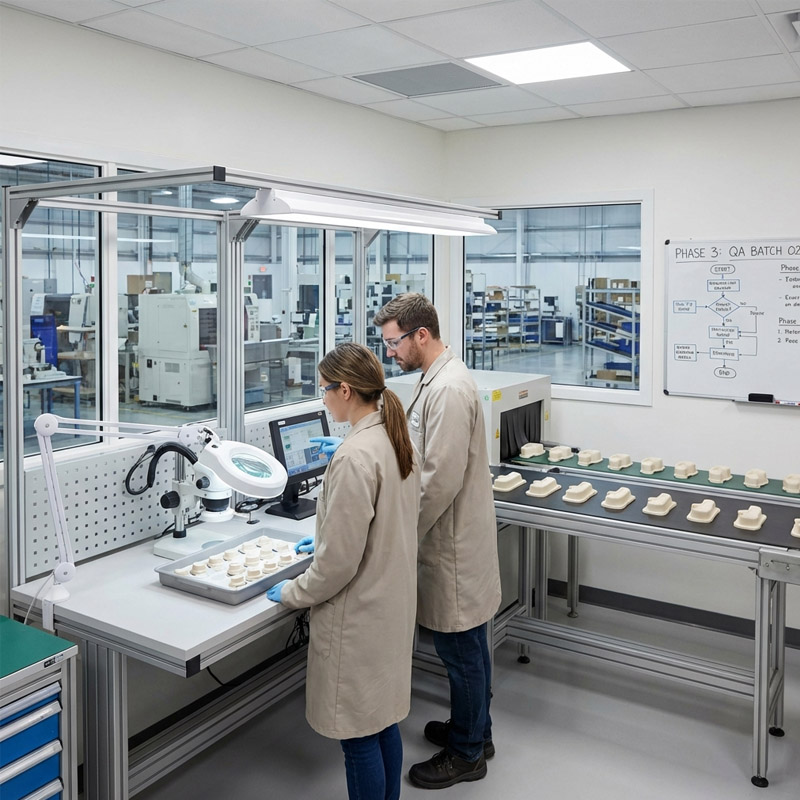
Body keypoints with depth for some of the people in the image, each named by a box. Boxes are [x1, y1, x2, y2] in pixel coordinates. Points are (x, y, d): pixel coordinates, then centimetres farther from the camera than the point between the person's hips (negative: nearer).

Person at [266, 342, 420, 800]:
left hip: (359, 612, -9)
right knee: (383, 719, 22)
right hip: (392, 601, 9)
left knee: (359, 733, 7)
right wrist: (323, 538, 22)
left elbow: (340, 559, -22)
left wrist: (293, 593, -7)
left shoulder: (354, 456, -25)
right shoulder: (397, 439, 3)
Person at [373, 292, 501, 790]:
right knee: (466, 644, 22)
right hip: (455, 535, 10)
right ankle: (474, 729, 39)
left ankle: (466, 754, 23)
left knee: (461, 648, 6)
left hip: (454, 539, -10)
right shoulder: (438, 378, 10)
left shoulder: (449, 388, -23)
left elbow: (442, 479, -25)